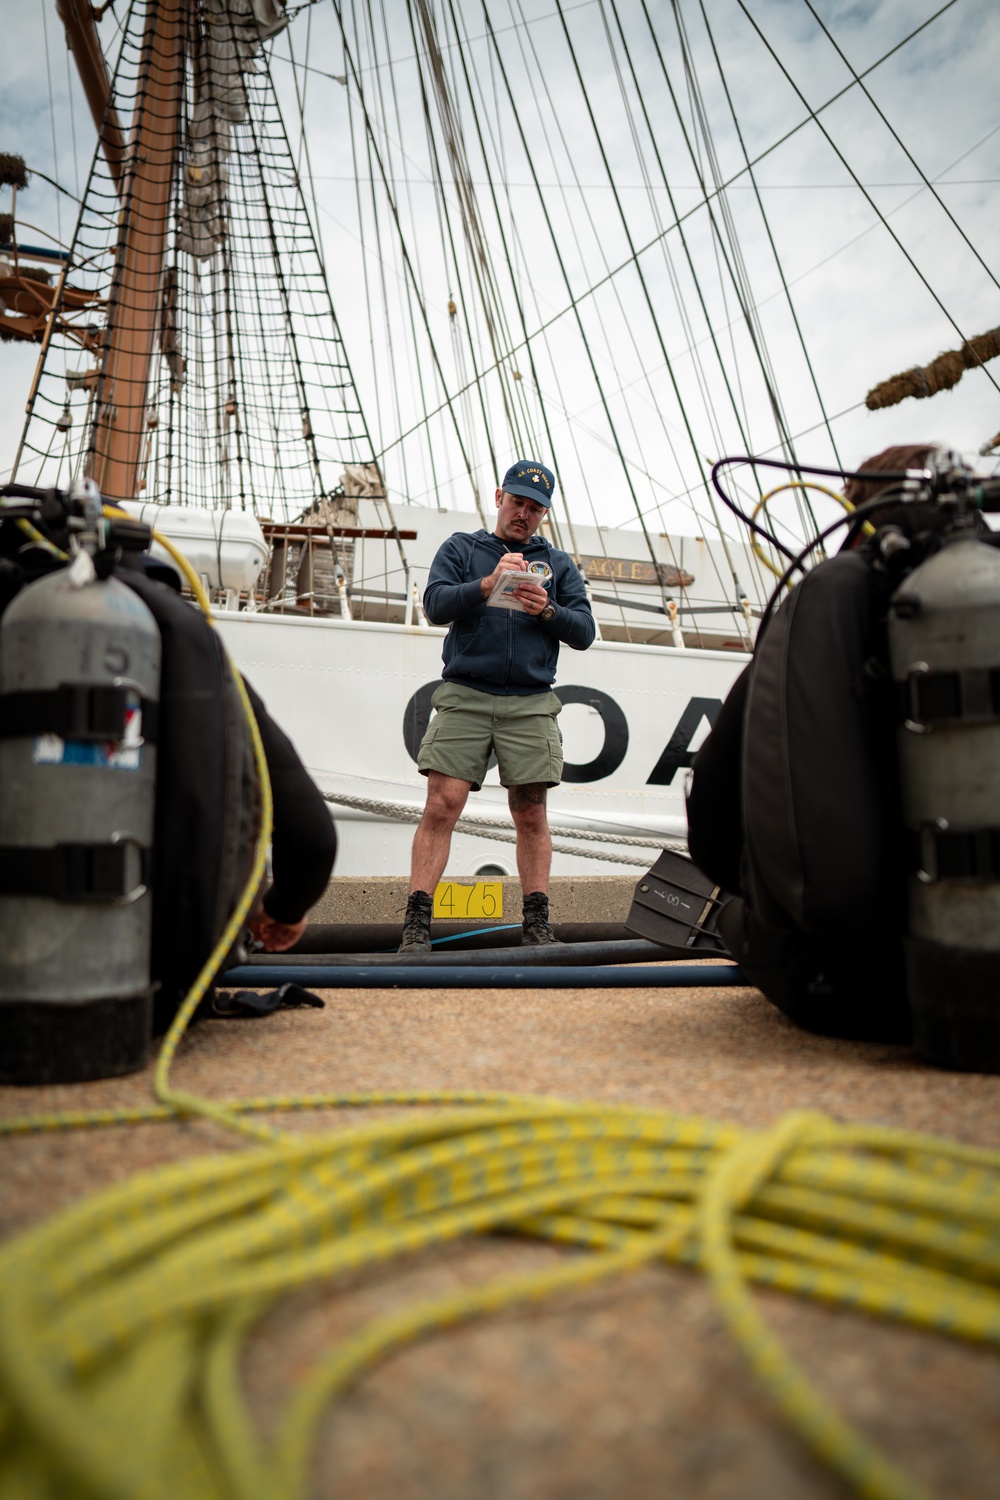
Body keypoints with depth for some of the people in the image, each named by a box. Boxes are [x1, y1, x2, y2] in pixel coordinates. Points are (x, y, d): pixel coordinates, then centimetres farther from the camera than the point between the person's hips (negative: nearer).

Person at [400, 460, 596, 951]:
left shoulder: (559, 564, 21)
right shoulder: (461, 548, 16)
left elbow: (584, 633, 11)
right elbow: (435, 604, -1)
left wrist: (547, 610, -8)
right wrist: (488, 583, -15)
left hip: (531, 703, 2)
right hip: (464, 696, -1)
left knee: (531, 814, -1)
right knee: (441, 805, -11)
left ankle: (537, 924, 6)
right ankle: (416, 922, -8)